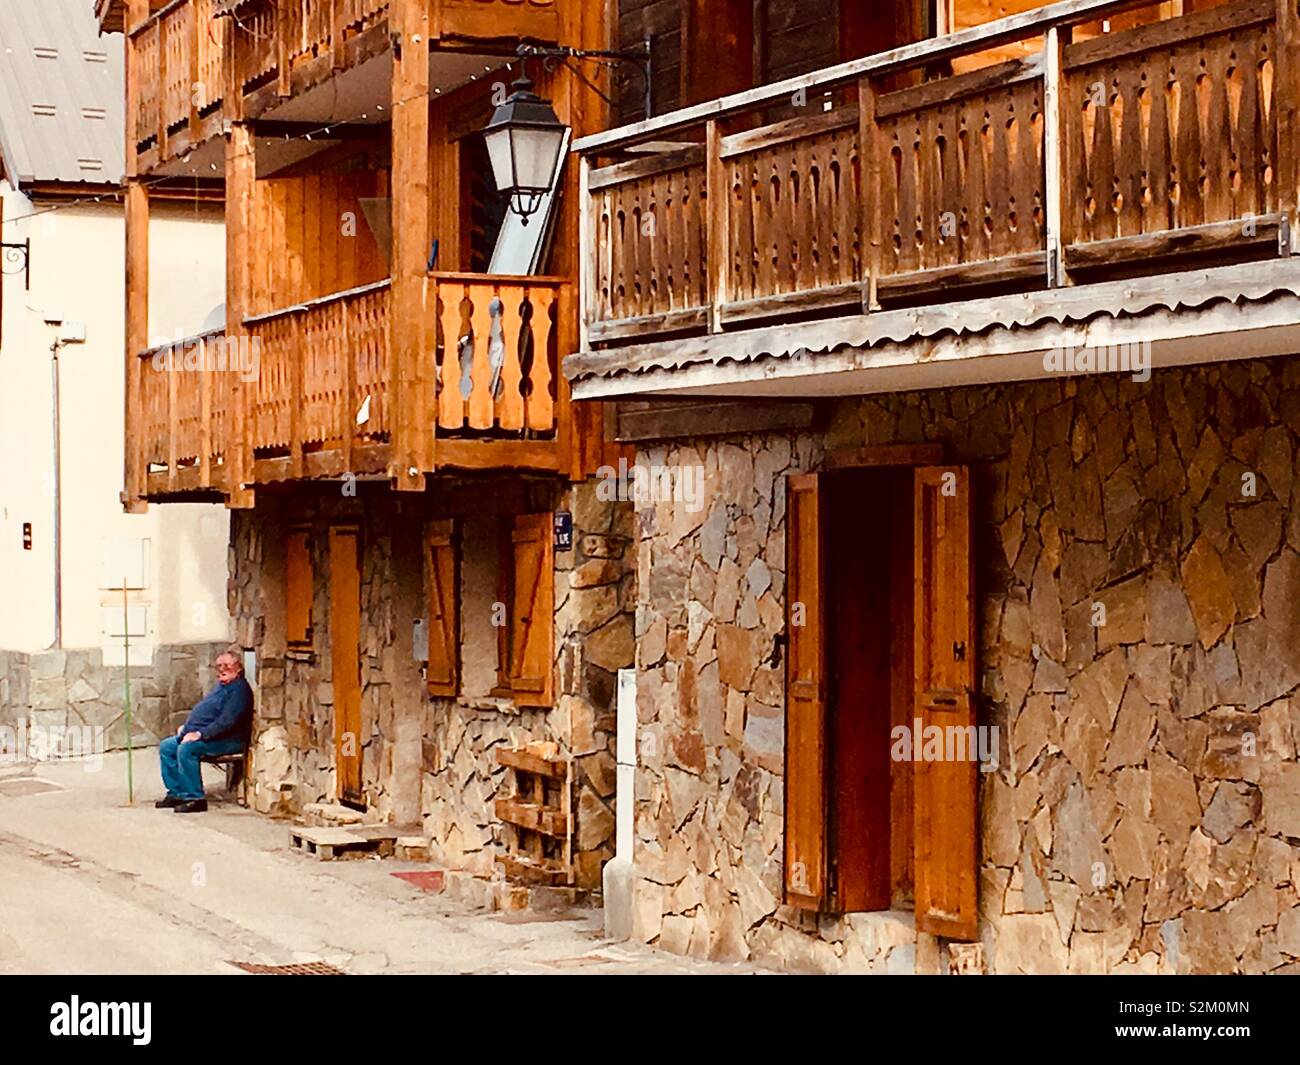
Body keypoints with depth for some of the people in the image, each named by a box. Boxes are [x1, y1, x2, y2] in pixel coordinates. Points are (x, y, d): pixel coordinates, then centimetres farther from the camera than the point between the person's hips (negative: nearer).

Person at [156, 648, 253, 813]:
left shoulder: (239, 689, -13)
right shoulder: (221, 686, 22)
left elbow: (226, 722, -23)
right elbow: (203, 711, 30)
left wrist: (200, 734, -26)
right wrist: (187, 726, 14)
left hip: (227, 740, -11)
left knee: (186, 749, -31)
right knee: (166, 746, 4)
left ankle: (196, 798, -26)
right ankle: (176, 793, 4)